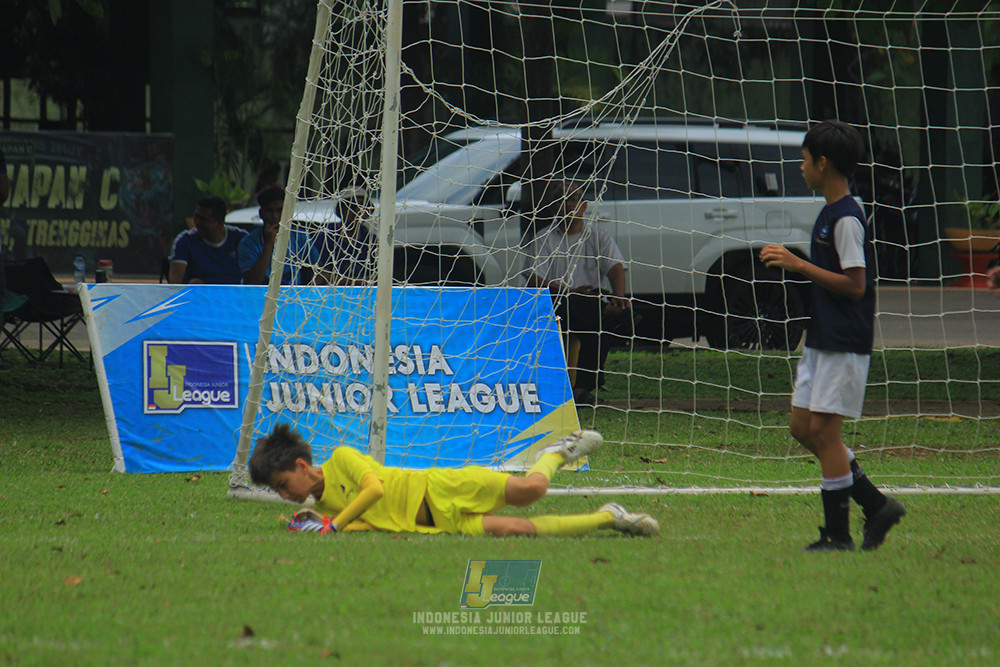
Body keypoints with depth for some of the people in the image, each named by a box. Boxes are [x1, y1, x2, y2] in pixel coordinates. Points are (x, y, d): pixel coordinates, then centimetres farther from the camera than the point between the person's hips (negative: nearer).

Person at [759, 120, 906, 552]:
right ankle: (876, 506, 14)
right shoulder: (830, 213, 14)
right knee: (803, 427, 9)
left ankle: (838, 535, 0)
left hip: (844, 345, -10)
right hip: (822, 339, 10)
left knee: (823, 430, -7)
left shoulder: (846, 218, -16)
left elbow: (854, 285, -21)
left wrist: (799, 265, -20)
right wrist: (793, 263, 15)